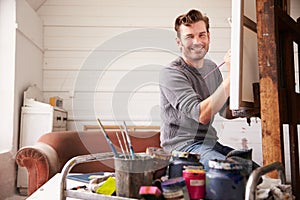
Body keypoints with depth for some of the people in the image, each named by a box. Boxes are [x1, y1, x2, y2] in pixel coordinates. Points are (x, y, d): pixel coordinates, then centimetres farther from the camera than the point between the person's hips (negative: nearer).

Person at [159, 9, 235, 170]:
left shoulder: (212, 67, 11)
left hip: (210, 143, 8)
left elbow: (227, 113, 16)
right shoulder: (170, 73, -13)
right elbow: (202, 115, -25)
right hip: (182, 146, -7)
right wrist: (230, 76, -26)